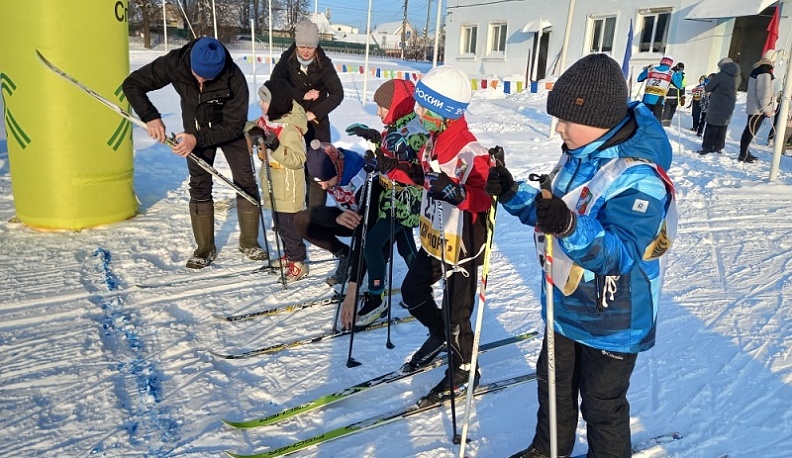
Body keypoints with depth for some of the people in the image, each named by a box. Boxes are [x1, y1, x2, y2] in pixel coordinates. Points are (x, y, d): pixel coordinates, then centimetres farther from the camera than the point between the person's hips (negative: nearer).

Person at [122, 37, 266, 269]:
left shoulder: (235, 79, -35)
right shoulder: (174, 64, -30)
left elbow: (233, 126, -29)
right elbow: (132, 84, -20)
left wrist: (198, 139, -40)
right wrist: (150, 117, -34)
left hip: (229, 130, -1)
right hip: (195, 129, 2)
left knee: (245, 182, -2)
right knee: (199, 186, 0)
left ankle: (249, 242, 13)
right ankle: (205, 248, 9)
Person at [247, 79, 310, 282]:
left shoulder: (289, 129, -25)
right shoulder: (266, 120, 1)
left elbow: (297, 159, -27)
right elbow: (257, 130, 18)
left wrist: (275, 147, -36)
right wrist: (255, 132, -5)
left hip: (287, 189, -9)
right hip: (273, 185, 10)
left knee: (288, 225, 1)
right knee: (279, 223, 21)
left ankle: (298, 262, 16)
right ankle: (289, 254, 38)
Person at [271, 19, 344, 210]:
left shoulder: (324, 64, -12)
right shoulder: (287, 59, -8)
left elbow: (337, 94, -14)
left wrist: (315, 113, -21)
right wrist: (302, 96, -21)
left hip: (317, 120, -1)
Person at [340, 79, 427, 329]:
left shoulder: (414, 132, -22)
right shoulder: (397, 127, 6)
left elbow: (418, 173, -33)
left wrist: (387, 166, -41)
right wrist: (375, 137, 8)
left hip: (405, 202, -10)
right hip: (393, 197, 10)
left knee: (371, 243, -11)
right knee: (404, 245, 22)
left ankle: (375, 299, 1)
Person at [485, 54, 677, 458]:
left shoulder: (637, 180, -27)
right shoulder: (577, 157, 0)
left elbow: (621, 253, -35)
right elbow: (547, 213, 11)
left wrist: (572, 228, -51)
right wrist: (513, 195, -6)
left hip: (611, 322, -8)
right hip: (564, 306, 9)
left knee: (601, 404, 13)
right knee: (554, 384, 25)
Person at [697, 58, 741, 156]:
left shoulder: (721, 75, -16)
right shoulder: (737, 76, 6)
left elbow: (708, 88, -14)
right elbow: (734, 89, 12)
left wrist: (706, 89, 9)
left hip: (717, 105, -7)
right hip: (729, 105, 7)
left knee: (712, 126, -1)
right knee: (723, 126, 13)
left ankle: (707, 147, 0)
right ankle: (718, 147, 18)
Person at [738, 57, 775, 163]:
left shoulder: (758, 70, 15)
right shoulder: (765, 73, -17)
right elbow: (763, 92, -20)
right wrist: (766, 108, -15)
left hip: (753, 107, 10)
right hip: (759, 109, -10)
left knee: (750, 130, 14)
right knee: (751, 131, -7)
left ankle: (745, 152, 21)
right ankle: (743, 155, -5)